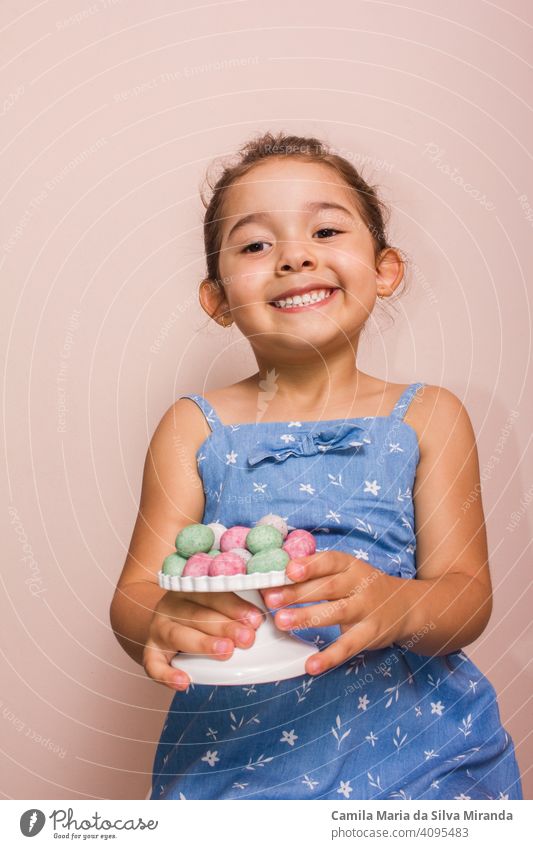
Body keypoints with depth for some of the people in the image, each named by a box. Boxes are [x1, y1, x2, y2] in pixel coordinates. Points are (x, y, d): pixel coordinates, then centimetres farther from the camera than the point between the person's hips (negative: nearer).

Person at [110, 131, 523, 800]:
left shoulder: (428, 417, -2)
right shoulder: (193, 429, -2)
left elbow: (469, 594, -6)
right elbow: (135, 591, -5)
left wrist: (398, 606, -30)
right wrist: (161, 621, -30)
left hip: (411, 740, 1)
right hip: (235, 749, 0)